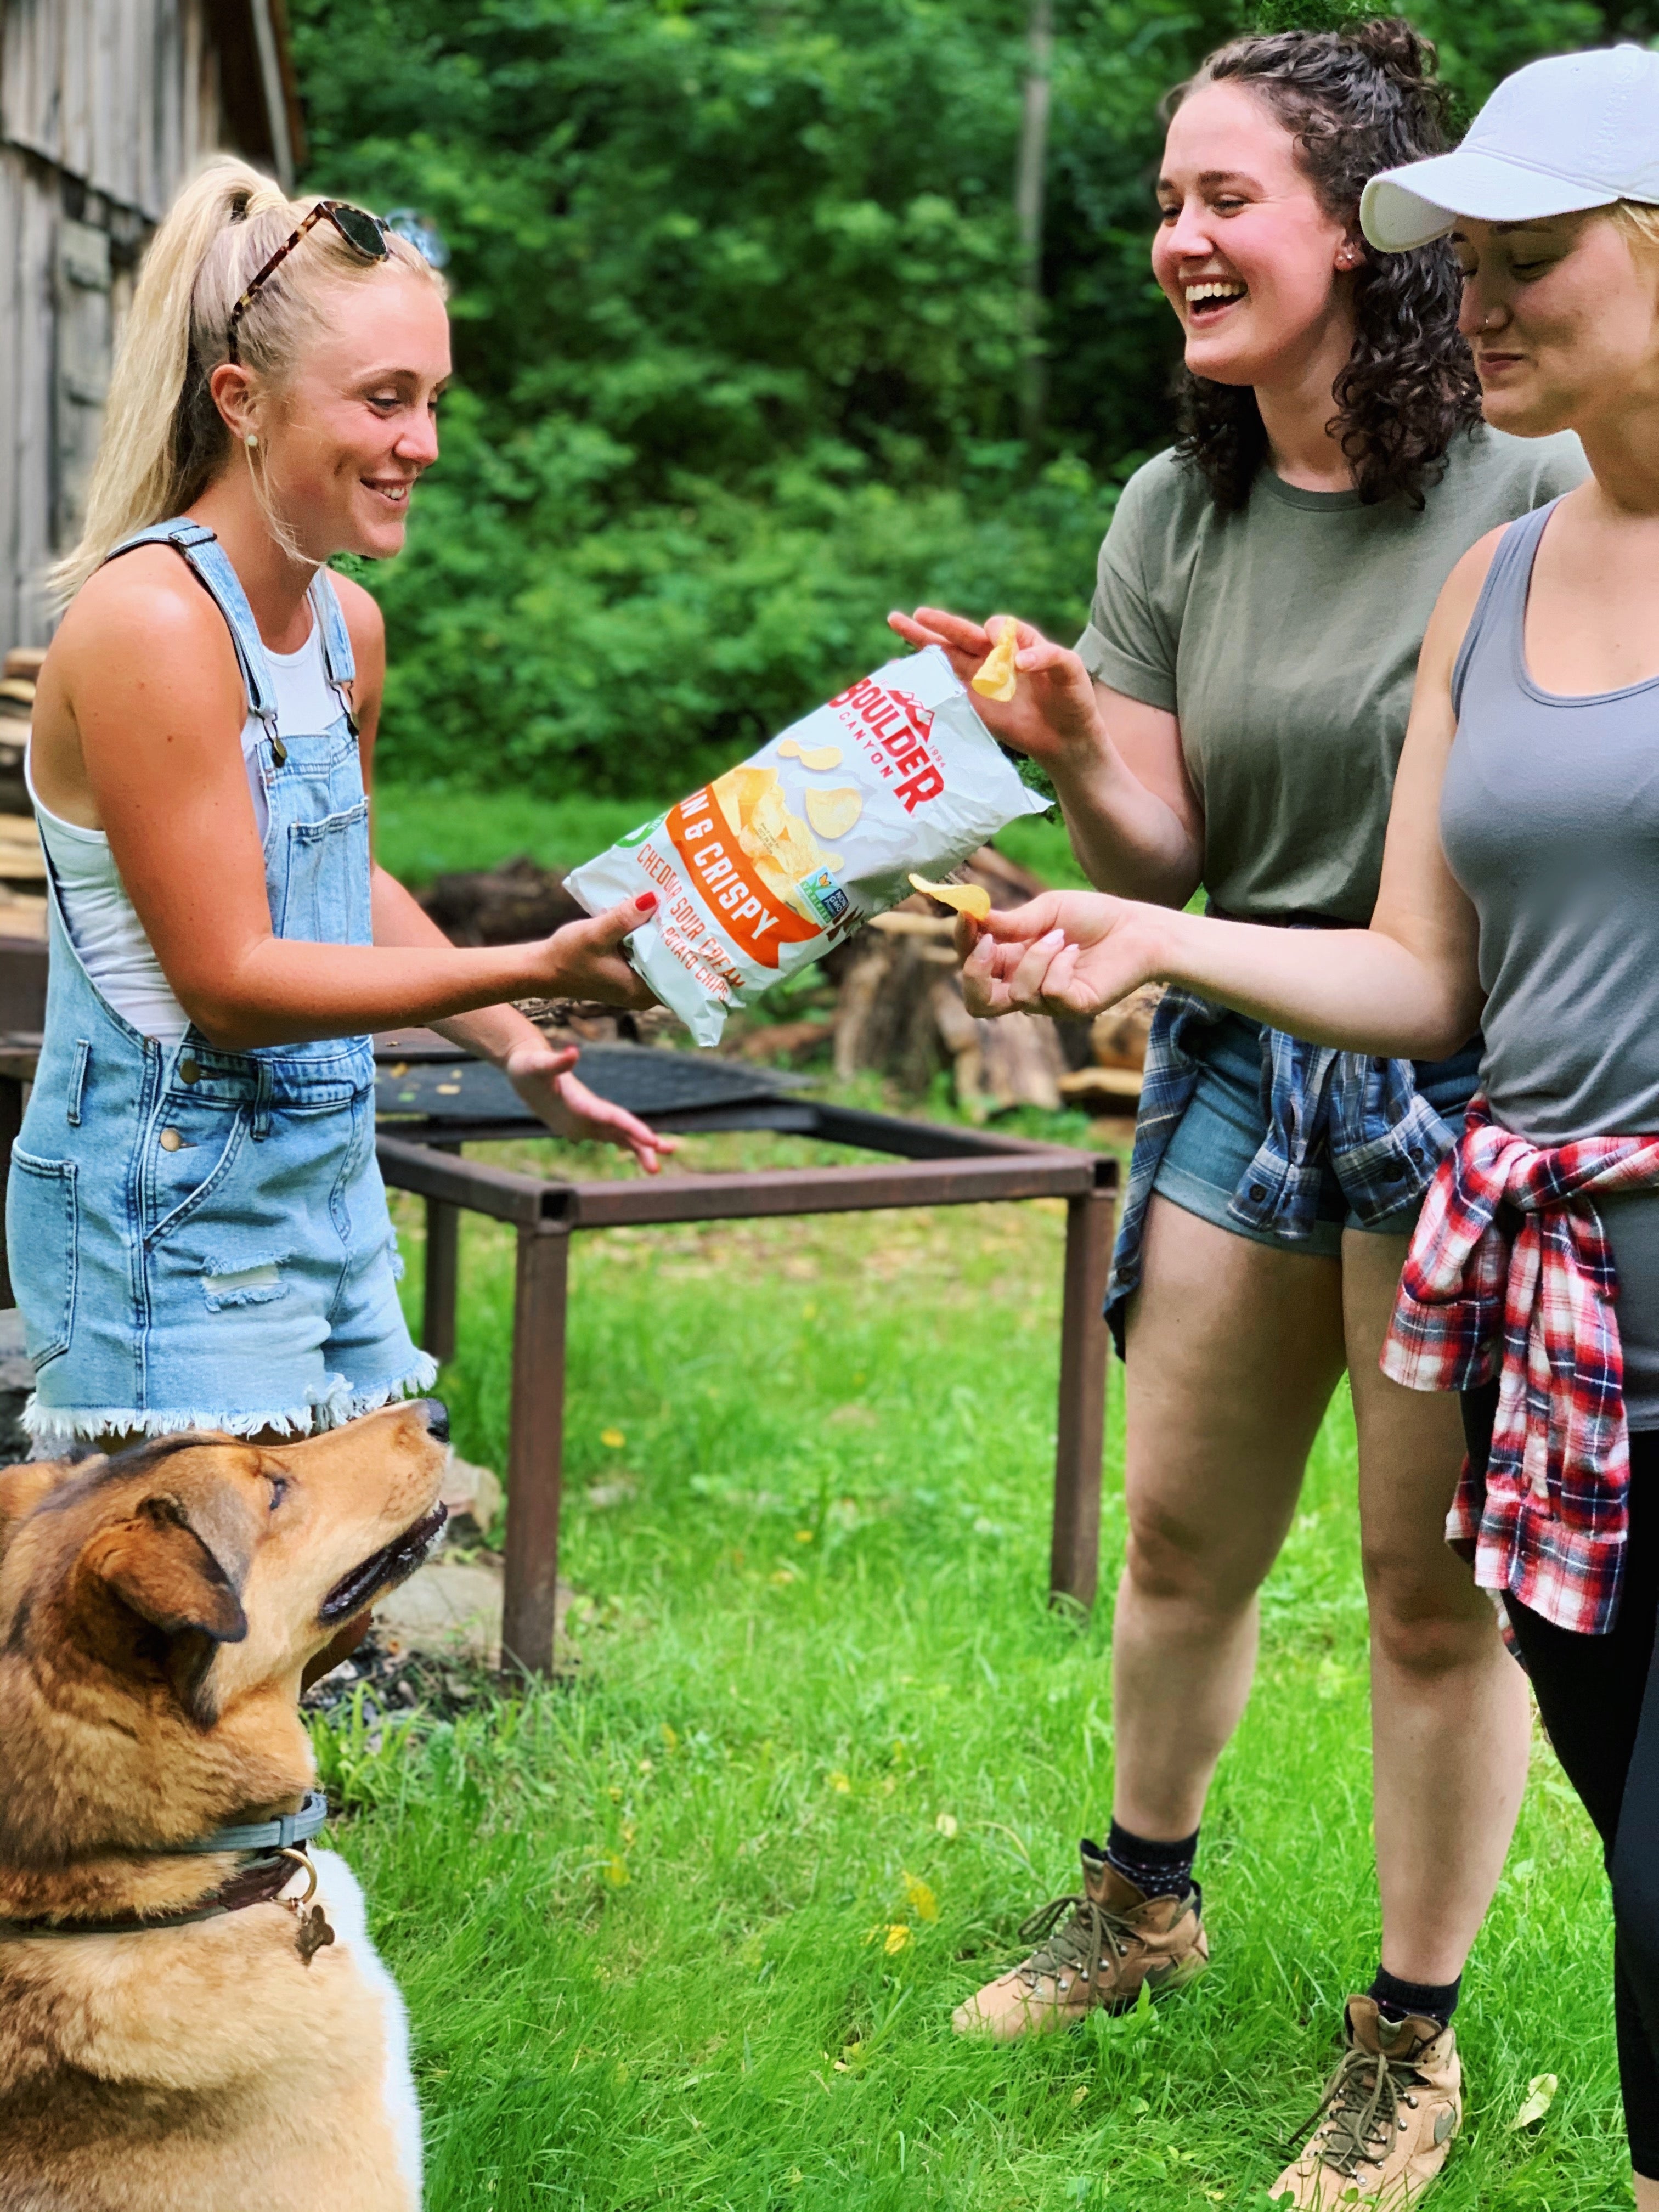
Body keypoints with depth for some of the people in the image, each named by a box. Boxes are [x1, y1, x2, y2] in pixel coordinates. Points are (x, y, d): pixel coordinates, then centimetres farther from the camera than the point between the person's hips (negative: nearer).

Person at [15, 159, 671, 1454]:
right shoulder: (148, 621, -18)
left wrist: (518, 1051, 14)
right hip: (172, 1214, -8)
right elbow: (230, 979, -19)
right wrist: (535, 970, -24)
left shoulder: (349, 626, 8)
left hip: (331, 1183, 8)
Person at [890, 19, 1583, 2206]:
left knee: (1438, 1586, 6)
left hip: (1469, 1093, -5)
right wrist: (1064, 741, -16)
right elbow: (1163, 848, 4)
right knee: (1181, 1539, 18)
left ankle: (1413, 2035, 23)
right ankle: (1144, 1897, 42)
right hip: (1243, 1067, 6)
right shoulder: (1177, 515, 5)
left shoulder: (1532, 481, -12)